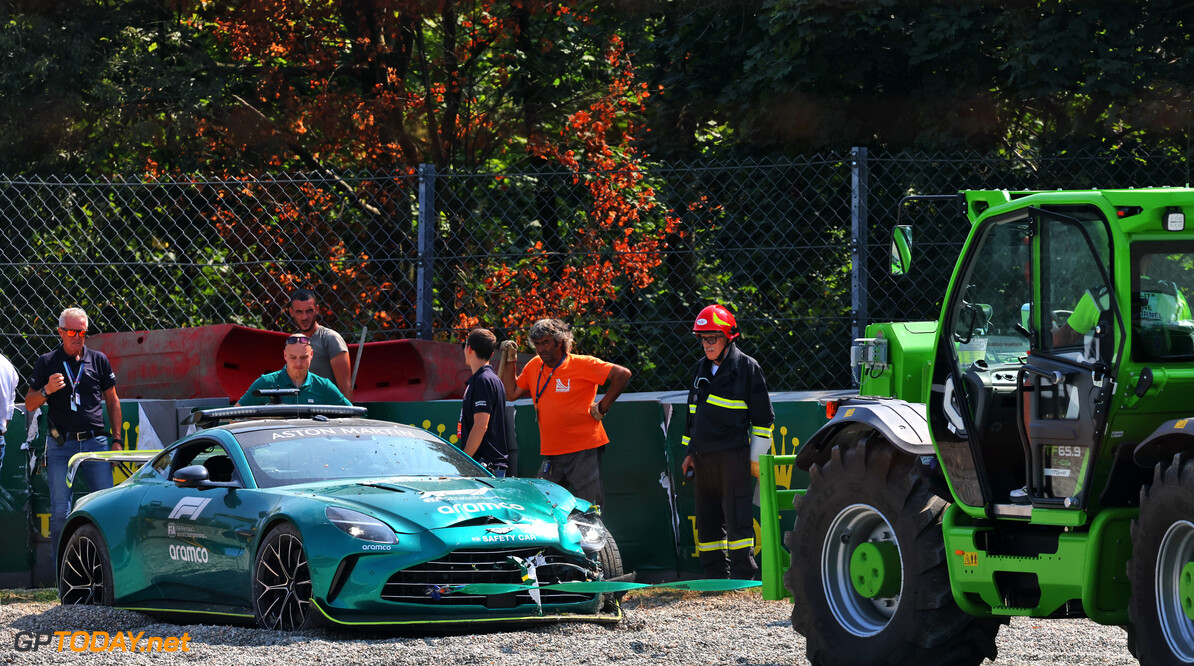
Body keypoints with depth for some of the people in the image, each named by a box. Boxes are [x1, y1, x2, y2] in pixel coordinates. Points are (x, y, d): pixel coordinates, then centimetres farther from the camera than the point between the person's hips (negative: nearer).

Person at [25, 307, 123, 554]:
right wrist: (46, 390, -13)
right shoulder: (46, 363, 7)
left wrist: (117, 439, 10)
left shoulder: (99, 360, 11)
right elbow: (29, 404, 8)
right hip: (60, 445, -1)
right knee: (60, 512, -5)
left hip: (95, 441, 1)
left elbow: (112, 401, 17)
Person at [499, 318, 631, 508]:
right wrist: (509, 360, 12)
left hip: (584, 451, -6)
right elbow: (511, 394, 20)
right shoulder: (534, 367, 12)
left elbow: (622, 375, -10)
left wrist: (602, 407, -10)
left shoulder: (583, 365, -7)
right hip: (551, 455, 6)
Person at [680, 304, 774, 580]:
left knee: (737, 517, -9)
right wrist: (689, 453, 20)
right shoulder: (701, 369, 16)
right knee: (707, 519, 7)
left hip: (733, 455, -7)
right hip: (703, 458, 7)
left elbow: (763, 417, -2)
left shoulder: (746, 368, -3)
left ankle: (744, 576, -6)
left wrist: (756, 457, -5)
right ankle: (716, 578, 13)